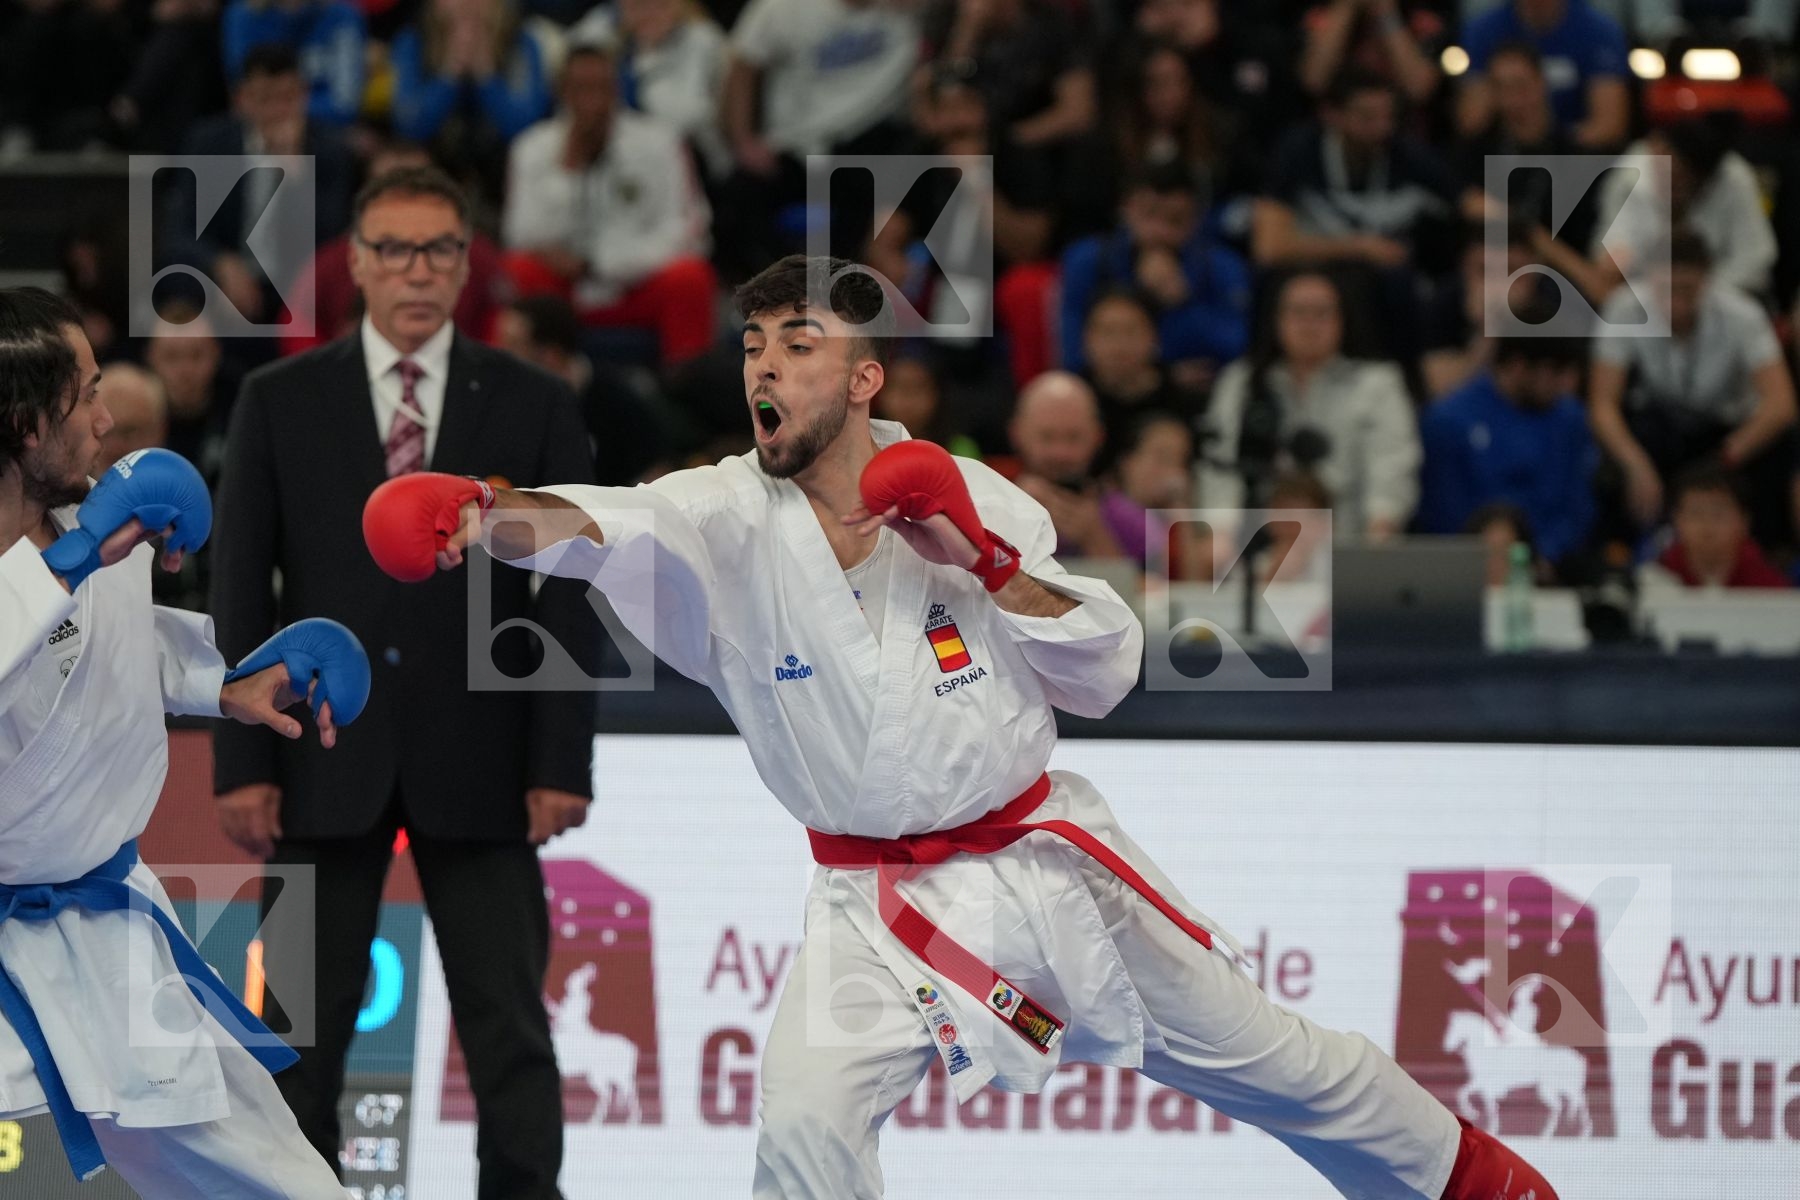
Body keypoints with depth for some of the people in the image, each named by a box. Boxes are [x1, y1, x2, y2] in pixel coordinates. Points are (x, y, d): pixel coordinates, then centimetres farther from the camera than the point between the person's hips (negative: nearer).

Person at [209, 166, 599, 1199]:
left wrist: (562, 762, -6)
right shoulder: (281, 404, 5)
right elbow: (242, 587, 3)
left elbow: (570, 597, 2)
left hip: (478, 765, 0)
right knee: (303, 1029, 3)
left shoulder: (536, 408, 4)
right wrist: (244, 761, -4)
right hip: (326, 760, 0)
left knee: (510, 1027, 1)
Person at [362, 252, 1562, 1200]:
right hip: (879, 900, -1)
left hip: (1045, 854, 1)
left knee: (1258, 1056, 11)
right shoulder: (725, 521, -13)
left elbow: (1108, 675, -7)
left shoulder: (965, 497, -8)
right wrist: (488, 512, -57)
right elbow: (596, 525, -35)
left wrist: (987, 561, -21)